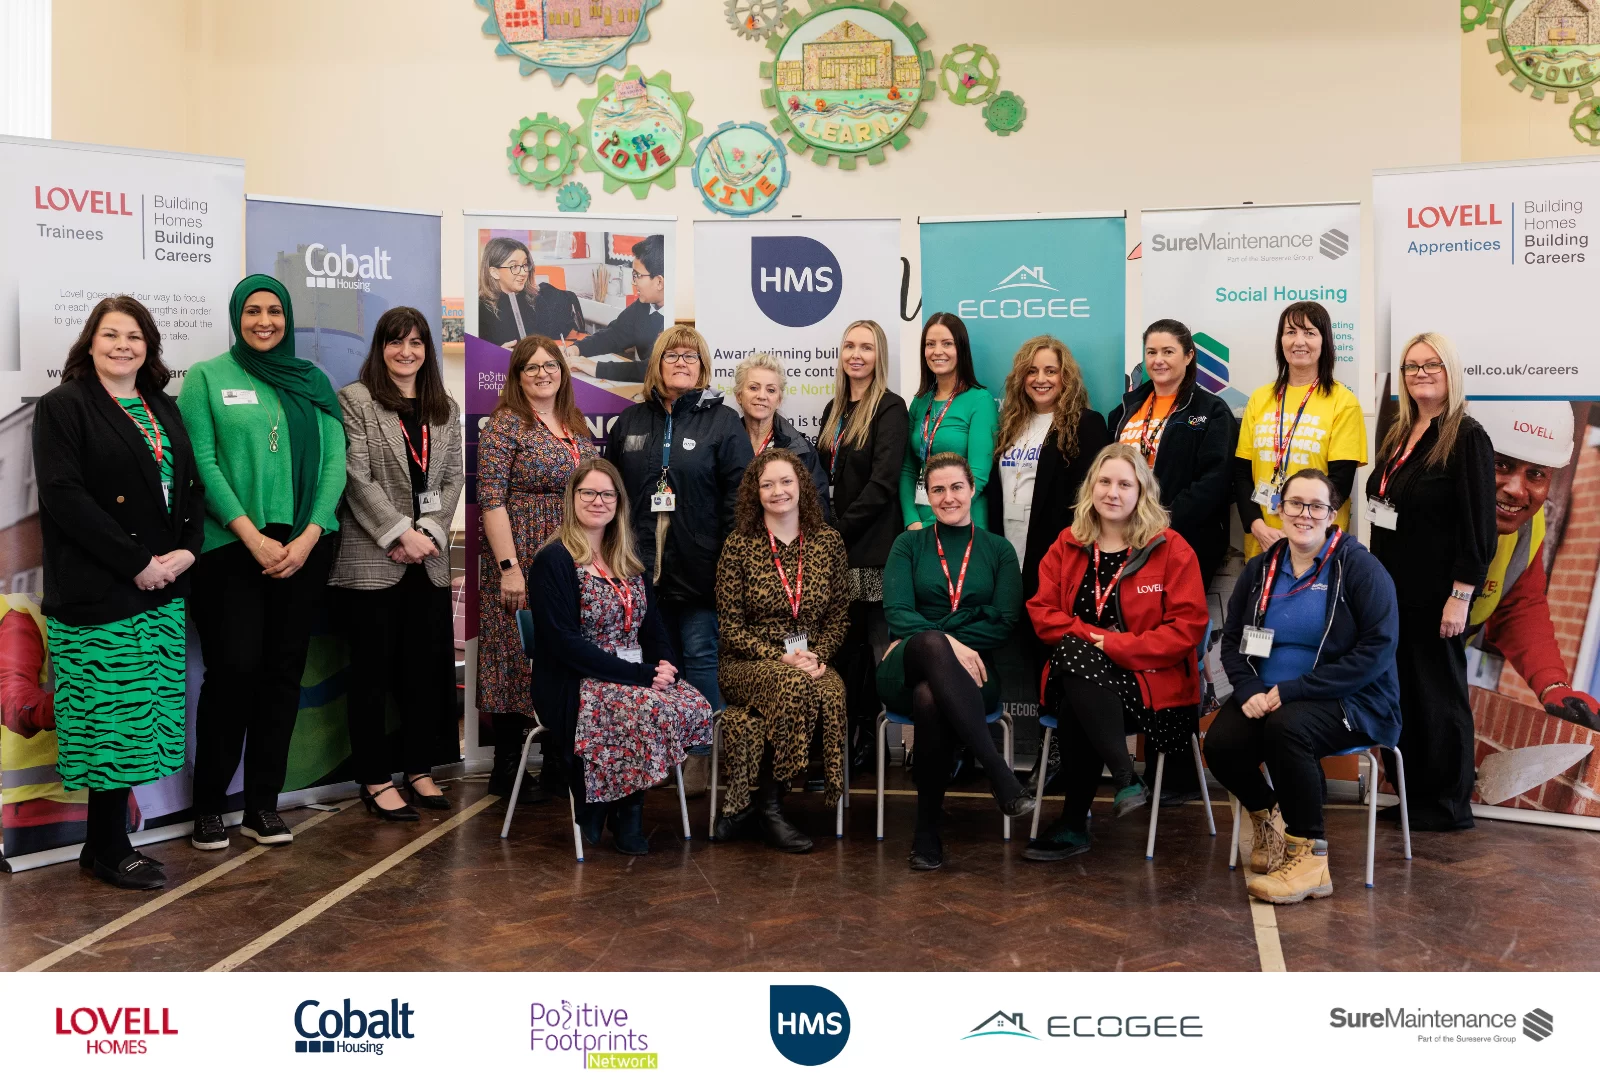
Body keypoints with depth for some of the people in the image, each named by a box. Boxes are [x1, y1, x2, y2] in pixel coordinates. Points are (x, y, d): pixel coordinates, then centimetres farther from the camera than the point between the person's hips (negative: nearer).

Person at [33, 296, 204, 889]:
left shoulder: (163, 409, 15)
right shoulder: (64, 407, -3)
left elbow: (192, 485, 14)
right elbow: (64, 496, -13)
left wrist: (186, 550, -4)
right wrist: (137, 563, -16)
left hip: (162, 590, 6)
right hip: (98, 592, -6)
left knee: (141, 717, 7)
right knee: (111, 714, -3)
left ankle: (105, 844, 18)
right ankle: (110, 851, 10)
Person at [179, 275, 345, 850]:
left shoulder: (313, 382, 12)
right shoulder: (207, 378, 4)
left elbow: (334, 460, 6)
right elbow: (201, 461, -4)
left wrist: (309, 535, -7)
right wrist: (253, 536, -13)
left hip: (305, 545, 3)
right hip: (231, 545, -3)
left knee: (284, 670, 5)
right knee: (233, 668, -6)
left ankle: (263, 802, 15)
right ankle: (208, 804, 9)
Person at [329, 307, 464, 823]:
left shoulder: (445, 408, 14)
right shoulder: (355, 400, -2)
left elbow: (453, 478, 8)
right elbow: (357, 478, -10)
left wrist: (428, 532, -7)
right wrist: (401, 533, -15)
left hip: (428, 560, 5)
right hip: (372, 559, -5)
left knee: (426, 665, 9)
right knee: (373, 669, 2)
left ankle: (420, 770, 20)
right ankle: (376, 779, 12)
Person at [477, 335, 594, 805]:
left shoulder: (577, 426, 14)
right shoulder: (504, 426, -6)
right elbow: (491, 500, -13)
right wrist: (509, 567, -19)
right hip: (523, 561, -6)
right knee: (518, 660, 0)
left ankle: (560, 762, 20)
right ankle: (507, 771, 10)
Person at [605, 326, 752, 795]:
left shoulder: (723, 421, -1)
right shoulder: (630, 422, 12)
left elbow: (739, 494, -7)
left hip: (700, 566, -4)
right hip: (643, 564, 4)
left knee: (700, 654, -1)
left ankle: (703, 753, 9)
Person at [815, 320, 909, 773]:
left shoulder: (890, 409, -5)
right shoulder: (834, 409, 16)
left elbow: (883, 482, -13)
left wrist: (841, 527, -12)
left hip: (871, 546, -6)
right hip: (834, 545, 7)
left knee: (872, 640, -2)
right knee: (840, 639, 7)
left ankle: (868, 733, 6)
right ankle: (842, 731, 15)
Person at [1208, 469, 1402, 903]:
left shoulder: (1359, 566, -6)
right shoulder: (1261, 569, 10)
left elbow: (1377, 650, -14)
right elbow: (1232, 638, 12)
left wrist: (1293, 690, -19)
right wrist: (1248, 690, -11)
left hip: (1349, 702, -4)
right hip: (1268, 697, 5)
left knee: (1287, 727, -36)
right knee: (1220, 743, -24)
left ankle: (1309, 859, -19)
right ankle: (1267, 816, 10)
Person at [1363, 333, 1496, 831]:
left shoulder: (1467, 438, -11)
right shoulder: (1396, 436, 12)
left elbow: (1479, 526, -14)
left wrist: (1460, 597, -18)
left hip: (1435, 594, -7)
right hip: (1391, 587, 7)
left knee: (1436, 691, 4)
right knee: (1398, 690, 12)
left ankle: (1449, 804, 18)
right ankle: (1410, 795, 24)